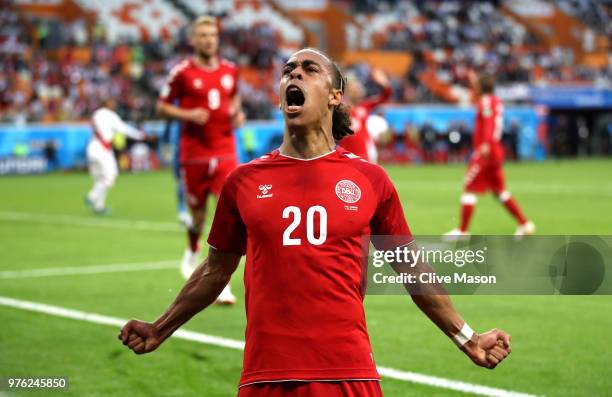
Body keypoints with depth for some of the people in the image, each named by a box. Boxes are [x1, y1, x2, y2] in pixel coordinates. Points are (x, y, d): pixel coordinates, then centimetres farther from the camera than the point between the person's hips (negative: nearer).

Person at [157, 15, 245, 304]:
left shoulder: (230, 70, 6)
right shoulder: (182, 72, -5)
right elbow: (162, 106, 0)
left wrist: (237, 112, 2)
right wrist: (188, 115, -16)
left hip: (225, 153, 2)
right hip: (194, 153, -2)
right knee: (198, 212, 11)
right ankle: (193, 254, 45)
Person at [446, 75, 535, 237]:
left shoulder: (485, 102, -9)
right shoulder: (497, 102, 15)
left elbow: (489, 122, -24)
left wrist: (485, 144, -37)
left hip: (485, 152, -9)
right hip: (497, 152, 9)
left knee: (469, 189, -6)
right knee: (500, 190, 14)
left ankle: (462, 231, -8)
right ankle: (525, 224, 11)